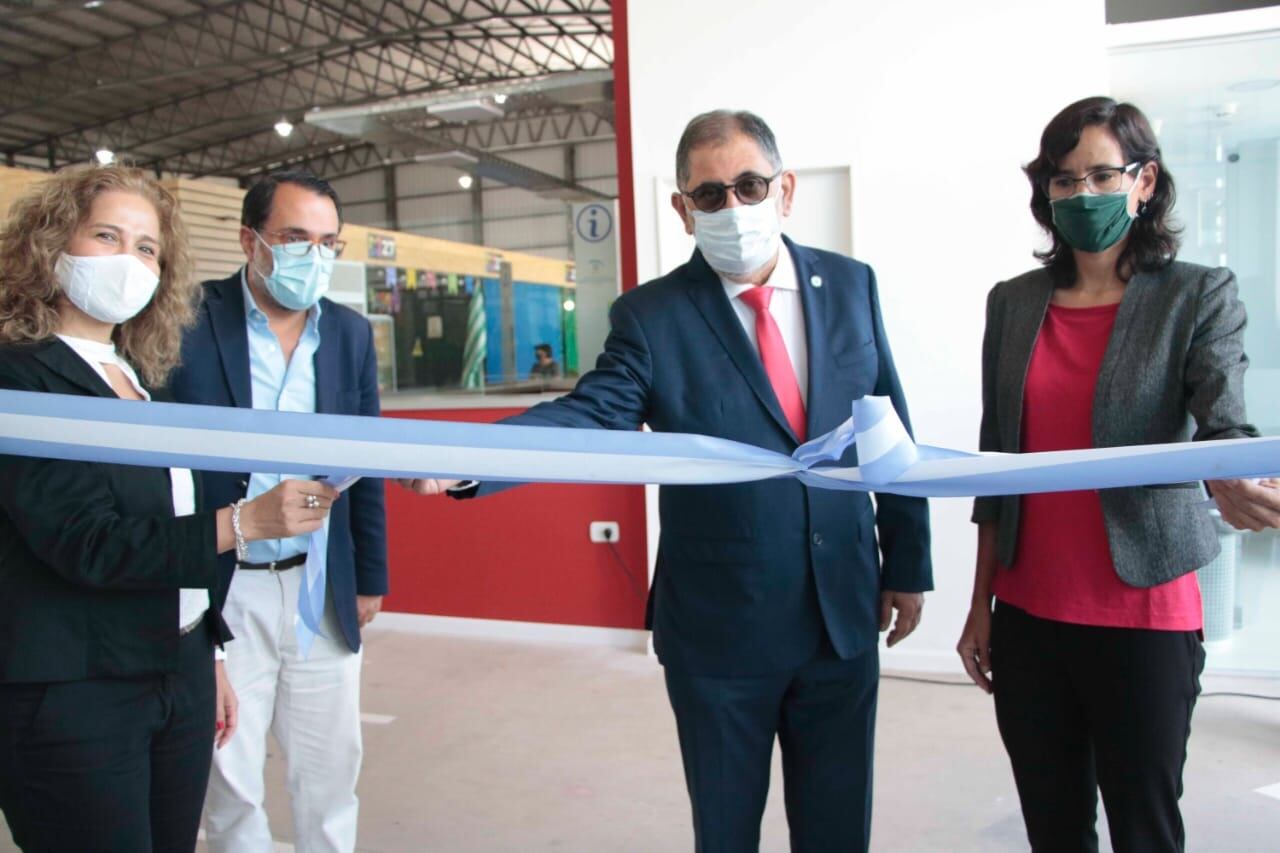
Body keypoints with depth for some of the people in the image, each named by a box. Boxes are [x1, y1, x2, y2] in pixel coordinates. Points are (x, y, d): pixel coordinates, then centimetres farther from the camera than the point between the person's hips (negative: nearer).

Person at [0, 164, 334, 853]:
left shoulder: (141, 378, 11)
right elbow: (86, 542, -19)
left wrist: (208, 659, 19)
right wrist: (243, 522, -26)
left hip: (180, 675, 7)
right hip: (71, 693, -7)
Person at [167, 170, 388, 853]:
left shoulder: (351, 333, 4)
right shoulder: (189, 322, -9)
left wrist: (370, 578, 12)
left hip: (324, 591, 3)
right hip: (221, 593, -3)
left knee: (329, 769, 14)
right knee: (229, 777, 11)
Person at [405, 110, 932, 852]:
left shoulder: (851, 285, 1)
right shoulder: (651, 316, -8)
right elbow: (588, 417, -22)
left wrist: (908, 562, 7)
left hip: (844, 616, 3)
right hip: (720, 629, -2)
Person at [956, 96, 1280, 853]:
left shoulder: (1199, 296, -2)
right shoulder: (1013, 303, 6)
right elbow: (995, 462, 9)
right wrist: (981, 603, 9)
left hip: (1142, 615, -3)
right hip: (1028, 614, 3)